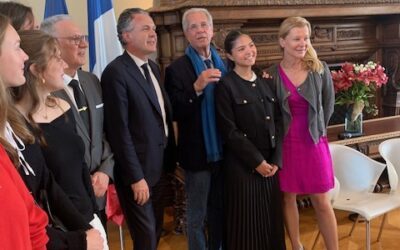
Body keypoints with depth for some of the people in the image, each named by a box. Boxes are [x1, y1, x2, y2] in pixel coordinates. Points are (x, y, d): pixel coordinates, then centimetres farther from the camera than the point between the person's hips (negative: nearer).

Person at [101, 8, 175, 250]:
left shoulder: (154, 67, 11)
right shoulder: (116, 72, -16)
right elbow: (119, 130, -19)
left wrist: (170, 159, 10)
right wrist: (136, 177, -18)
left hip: (159, 168, 8)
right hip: (137, 171, -8)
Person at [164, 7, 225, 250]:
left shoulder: (224, 64, 6)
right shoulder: (177, 68, -10)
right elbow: (176, 113, -17)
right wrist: (196, 88, -29)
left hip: (224, 150, 5)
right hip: (198, 153, -5)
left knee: (220, 211, 21)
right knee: (197, 216, 10)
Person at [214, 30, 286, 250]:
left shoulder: (266, 84, 10)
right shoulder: (226, 86, -7)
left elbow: (278, 123, 8)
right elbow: (229, 131, -13)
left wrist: (276, 160, -4)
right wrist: (257, 161, -13)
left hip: (270, 164, 5)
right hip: (242, 166, -5)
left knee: (271, 219, 13)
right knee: (246, 221, 4)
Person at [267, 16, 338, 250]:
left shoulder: (320, 69, -4)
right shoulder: (271, 74, -8)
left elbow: (328, 105, 8)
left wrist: (316, 130, 10)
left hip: (314, 143, 0)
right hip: (285, 144, 0)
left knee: (322, 202, 6)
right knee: (288, 198, 10)